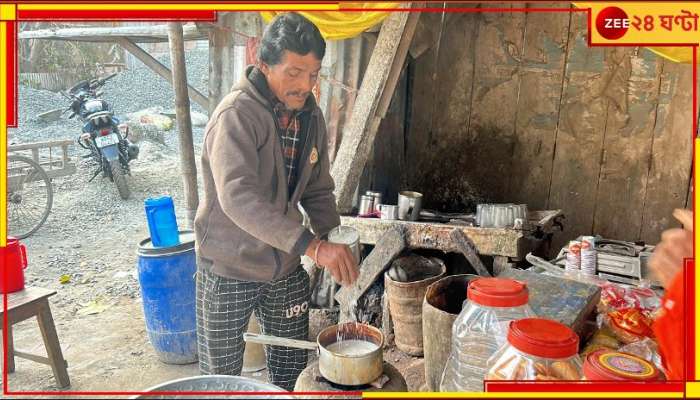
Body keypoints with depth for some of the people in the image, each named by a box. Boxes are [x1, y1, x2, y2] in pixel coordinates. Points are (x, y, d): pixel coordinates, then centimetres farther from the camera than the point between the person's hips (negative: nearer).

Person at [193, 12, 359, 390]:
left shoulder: (311, 118, 1)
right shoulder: (236, 114, -22)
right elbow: (238, 196, -36)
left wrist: (336, 242, -10)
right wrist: (312, 245, -44)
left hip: (286, 267, 6)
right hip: (231, 270, -5)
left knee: (292, 369, 18)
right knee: (221, 374, 12)